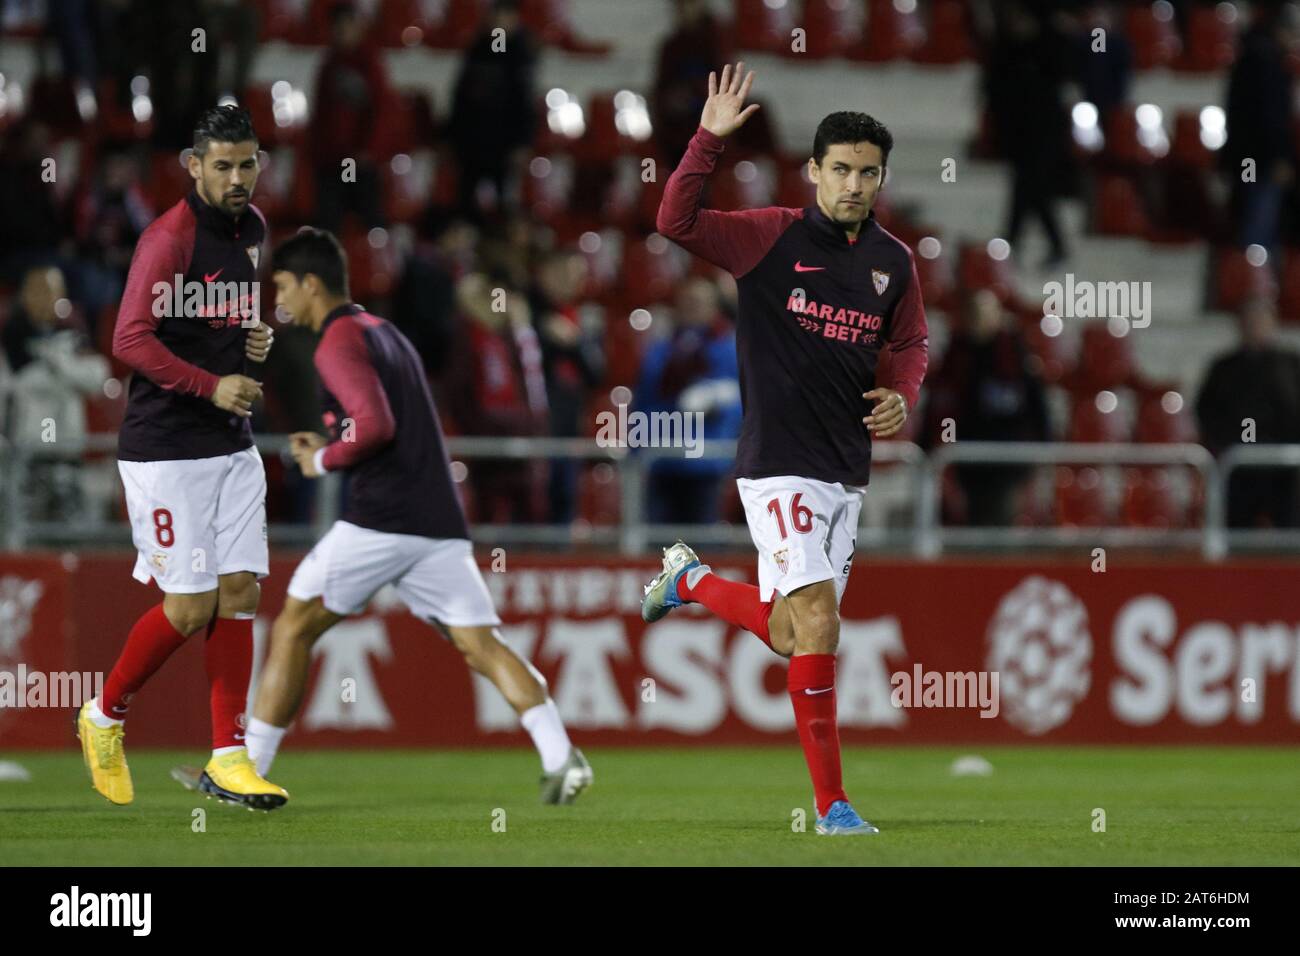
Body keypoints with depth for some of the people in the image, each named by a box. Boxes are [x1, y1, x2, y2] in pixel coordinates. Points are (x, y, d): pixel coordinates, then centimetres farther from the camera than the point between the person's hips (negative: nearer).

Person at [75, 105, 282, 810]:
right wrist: (212, 385, -25)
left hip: (233, 445, 7)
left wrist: (256, 336, 8)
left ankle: (228, 759, 6)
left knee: (240, 593, 1)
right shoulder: (169, 238, -15)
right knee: (191, 607, -7)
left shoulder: (251, 228, 11)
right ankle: (104, 715, 16)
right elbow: (131, 339, -21)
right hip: (164, 451, -7)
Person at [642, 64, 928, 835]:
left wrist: (902, 396, 0)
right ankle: (831, 804, -5)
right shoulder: (773, 237, -8)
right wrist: (710, 138, -28)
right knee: (818, 625, -13)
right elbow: (677, 221, -19)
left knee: (790, 636, 13)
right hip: (781, 467, -6)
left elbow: (908, 346, 21)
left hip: (848, 473, 6)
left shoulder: (895, 263, 7)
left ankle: (692, 580, 41)